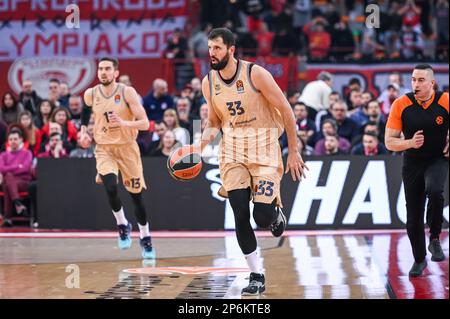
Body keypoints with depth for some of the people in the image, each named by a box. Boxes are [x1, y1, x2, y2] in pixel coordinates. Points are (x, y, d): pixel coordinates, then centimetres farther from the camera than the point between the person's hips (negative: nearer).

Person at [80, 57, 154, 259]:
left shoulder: (127, 92, -14)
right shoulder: (91, 94, -4)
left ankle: (145, 238, 25)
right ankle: (122, 226, 4)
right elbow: (85, 112, 20)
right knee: (111, 188, -23)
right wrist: (83, 130, 3)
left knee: (136, 194, 6)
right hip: (104, 149, 1)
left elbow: (144, 123, -18)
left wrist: (124, 123, -34)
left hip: (127, 148, -1)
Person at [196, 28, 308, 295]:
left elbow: (286, 111, -8)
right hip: (233, 149, 4)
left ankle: (277, 214, 27)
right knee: (241, 216, -6)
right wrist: (203, 142, -5)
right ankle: (257, 277, 5)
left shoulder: (256, 74, -13)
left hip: (264, 147, -4)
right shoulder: (208, 82, 2)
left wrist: (294, 151, -8)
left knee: (263, 216, -12)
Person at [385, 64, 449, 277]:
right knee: (413, 216, 5)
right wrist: (410, 143, -23)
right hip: (412, 163, 2)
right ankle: (419, 259, 25)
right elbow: (389, 142, -6)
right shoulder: (401, 105, -9)